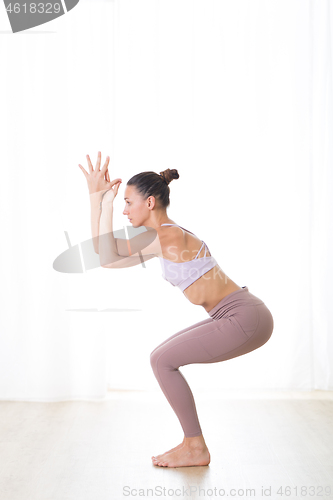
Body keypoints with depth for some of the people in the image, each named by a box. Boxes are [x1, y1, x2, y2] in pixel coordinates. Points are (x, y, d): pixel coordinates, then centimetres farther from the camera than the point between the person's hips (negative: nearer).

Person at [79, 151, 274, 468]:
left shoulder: (169, 235, -16)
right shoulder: (163, 237, 13)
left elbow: (109, 260, -24)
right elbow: (104, 250, 12)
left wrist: (106, 203, -17)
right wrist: (97, 196, 10)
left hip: (246, 320, -10)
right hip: (240, 317, 10)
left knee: (162, 360, -7)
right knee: (164, 356, 13)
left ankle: (196, 448, 5)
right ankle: (192, 442, 19)